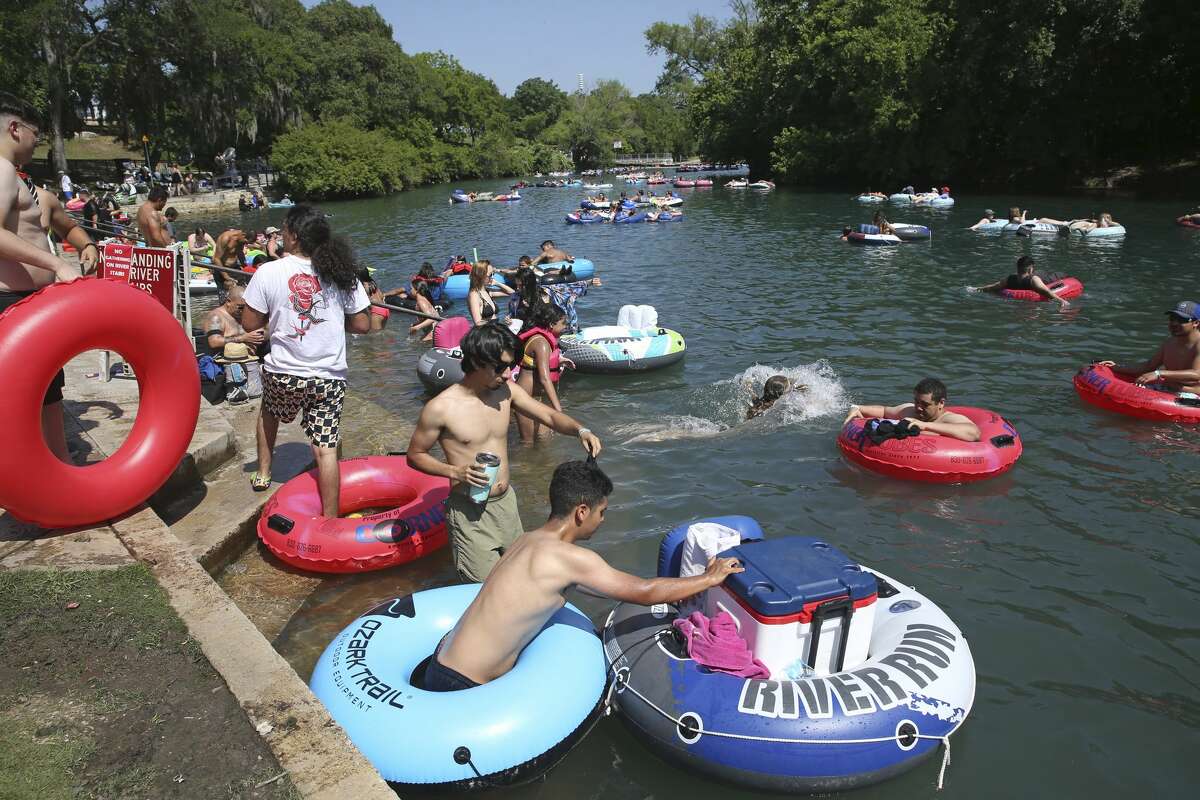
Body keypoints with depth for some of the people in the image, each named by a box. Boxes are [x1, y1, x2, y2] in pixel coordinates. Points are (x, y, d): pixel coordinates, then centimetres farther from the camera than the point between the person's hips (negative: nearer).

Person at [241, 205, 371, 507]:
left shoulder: (268, 272, -9)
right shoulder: (341, 272, -4)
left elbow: (250, 323, -3)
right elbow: (362, 325, 0)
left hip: (282, 373, 0)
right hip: (328, 378, 0)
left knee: (269, 411, 33)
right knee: (325, 449, 2)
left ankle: (263, 474, 40)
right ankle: (330, 520, 5)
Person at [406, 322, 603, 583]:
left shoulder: (506, 390, -3)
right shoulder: (440, 408, -17)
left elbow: (549, 415, 1)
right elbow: (414, 455, -6)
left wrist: (580, 430, -19)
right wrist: (455, 471, -22)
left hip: (507, 501, 6)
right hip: (470, 510, -6)